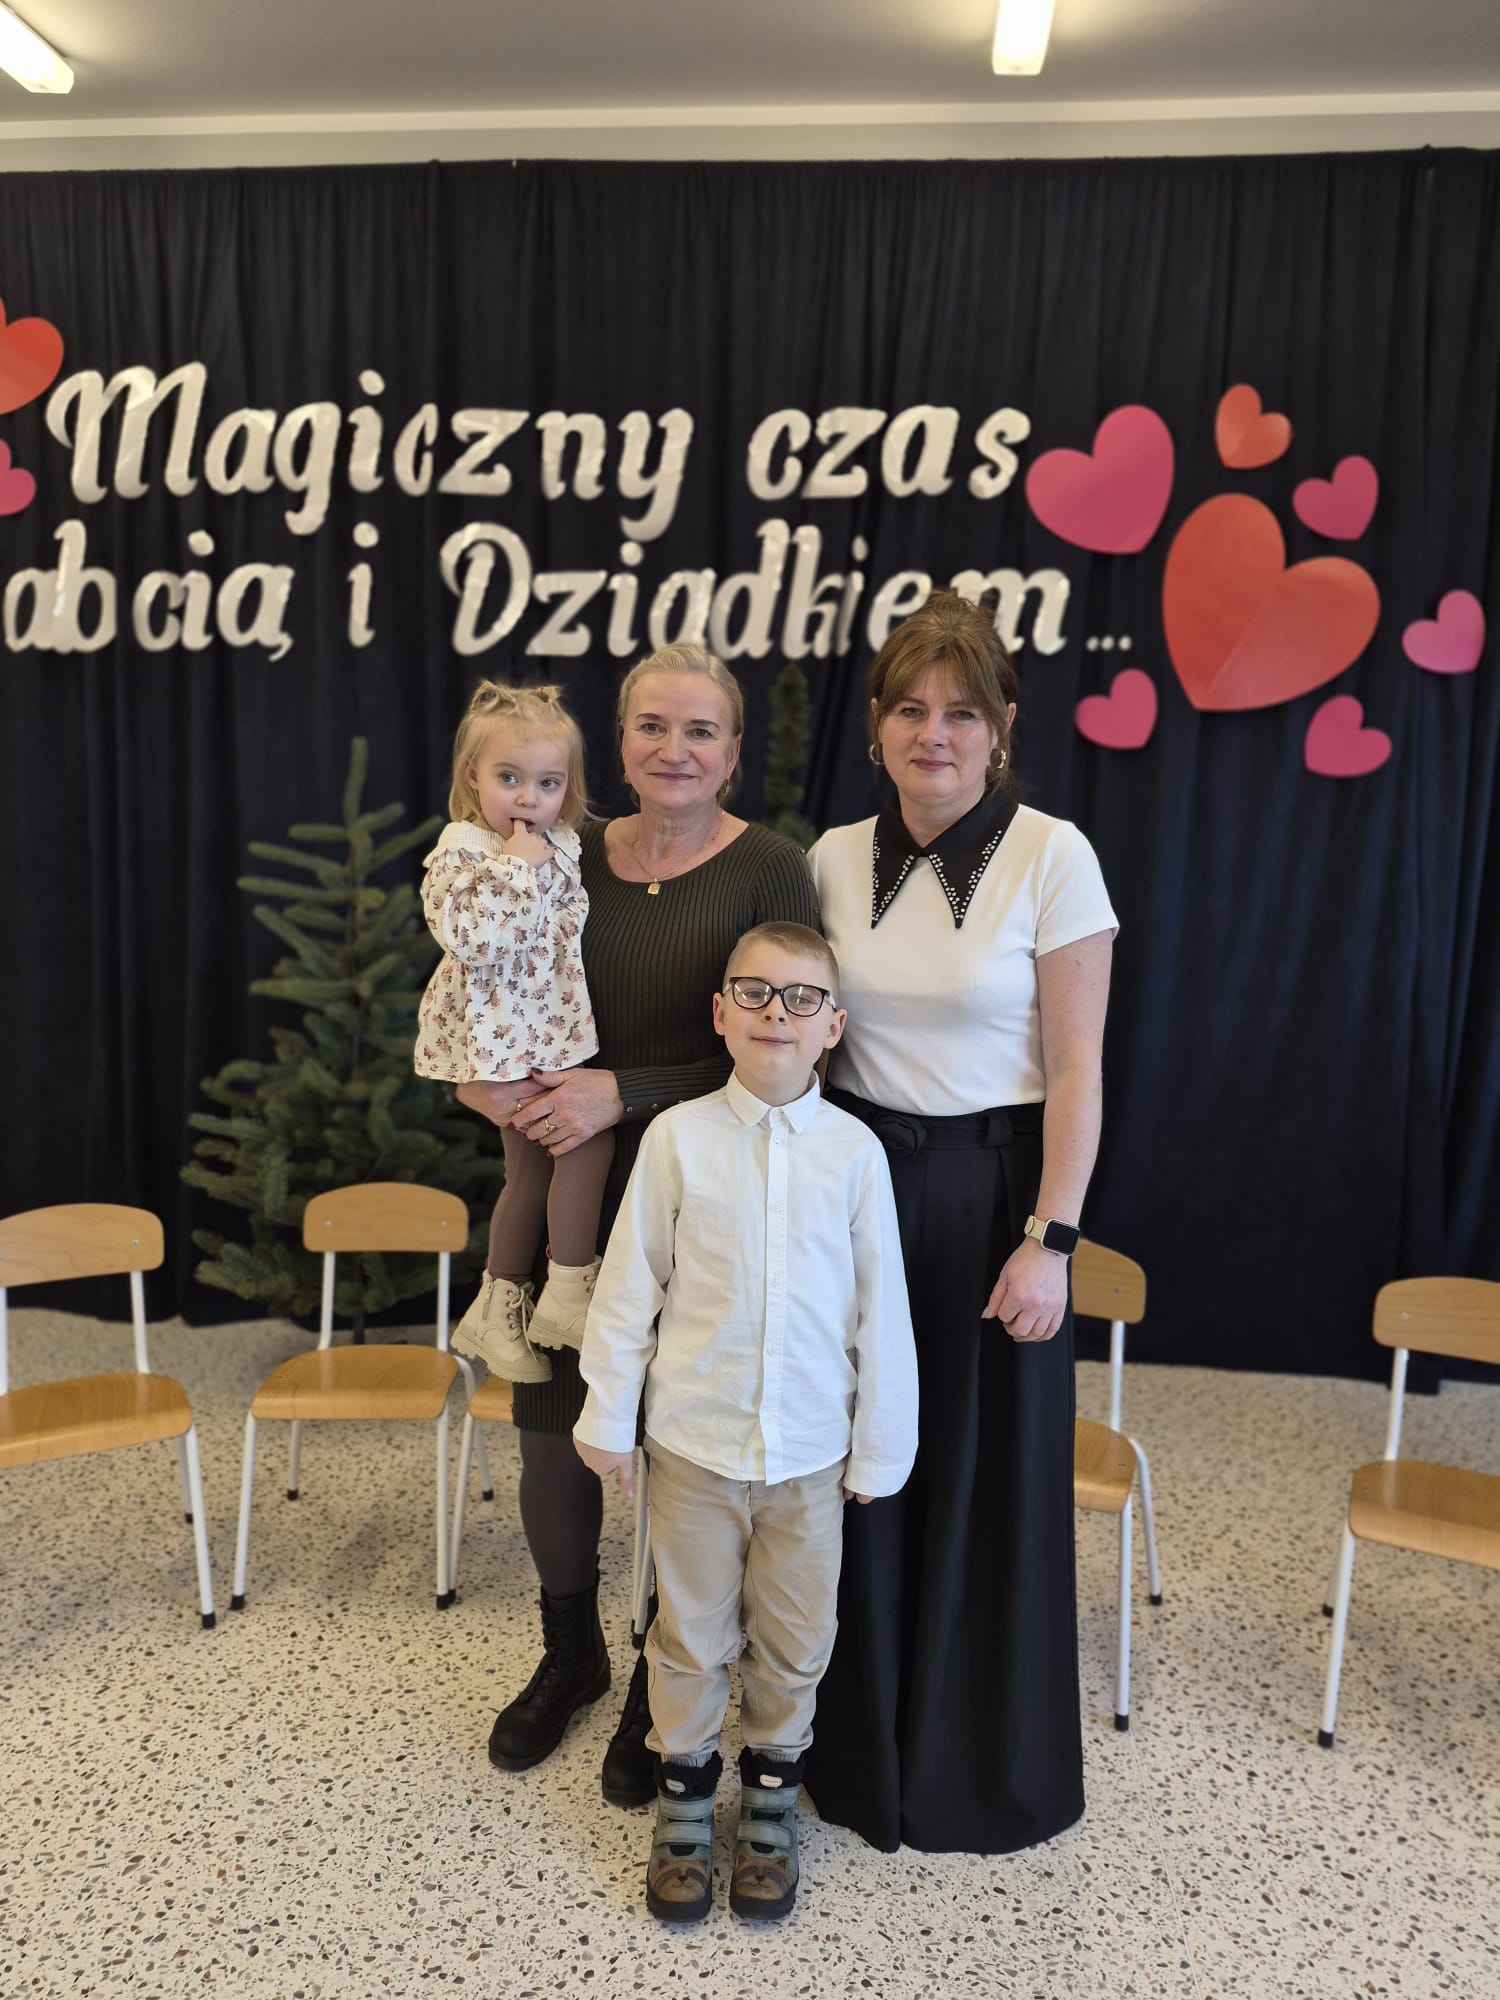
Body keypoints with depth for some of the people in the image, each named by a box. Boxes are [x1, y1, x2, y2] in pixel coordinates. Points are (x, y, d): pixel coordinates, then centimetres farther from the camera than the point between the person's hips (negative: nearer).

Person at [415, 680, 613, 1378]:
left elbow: (578, 925, 21)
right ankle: (570, 1293, -1)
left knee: (532, 1168, 14)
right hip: (503, 1037, -7)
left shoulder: (561, 845, 8)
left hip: (555, 1028, 8)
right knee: (588, 1137, -14)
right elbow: (470, 937, -27)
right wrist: (519, 868, -23)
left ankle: (499, 1309, 28)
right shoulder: (461, 849, -11)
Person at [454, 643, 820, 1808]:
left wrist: (624, 1092, -21)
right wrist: (488, 1078, -9)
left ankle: (662, 1690, 36)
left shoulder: (769, 869, -10)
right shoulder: (574, 858, 3)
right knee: (552, 1437, 12)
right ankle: (571, 1657, 42)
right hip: (569, 1188, 4)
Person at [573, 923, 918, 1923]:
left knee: (795, 1638, 16)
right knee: (691, 1632, 16)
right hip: (694, 1439, 0)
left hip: (810, 1450, 1)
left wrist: (881, 1449, 1)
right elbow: (630, 1284, -2)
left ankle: (772, 1792, 41)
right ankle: (685, 1793, 39)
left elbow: (881, 1307, -2)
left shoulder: (855, 1150, -7)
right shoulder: (678, 1137, -9)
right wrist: (609, 1416, 0)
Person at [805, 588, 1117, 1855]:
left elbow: (1075, 1072, -10)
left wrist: (1049, 1241, -14)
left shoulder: (1052, 857, -10)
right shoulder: (837, 859, 3)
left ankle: (991, 1766, 33)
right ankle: (862, 1745, 37)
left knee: (991, 1476, 9)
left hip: (994, 1185, -4)